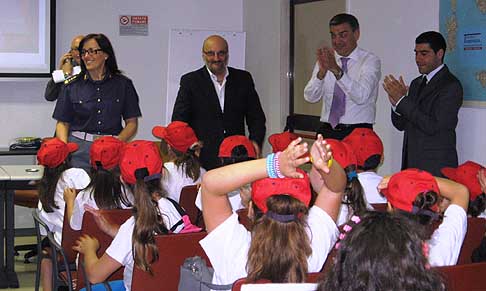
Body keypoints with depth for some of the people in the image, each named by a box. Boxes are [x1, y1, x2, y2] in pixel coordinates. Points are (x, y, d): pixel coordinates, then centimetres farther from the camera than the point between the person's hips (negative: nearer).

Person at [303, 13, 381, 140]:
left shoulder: (370, 61, -2)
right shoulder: (326, 59, 10)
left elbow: (361, 96, -19)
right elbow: (310, 97, -1)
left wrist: (336, 70, -27)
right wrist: (322, 71, -18)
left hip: (357, 133, -3)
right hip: (327, 131, 3)